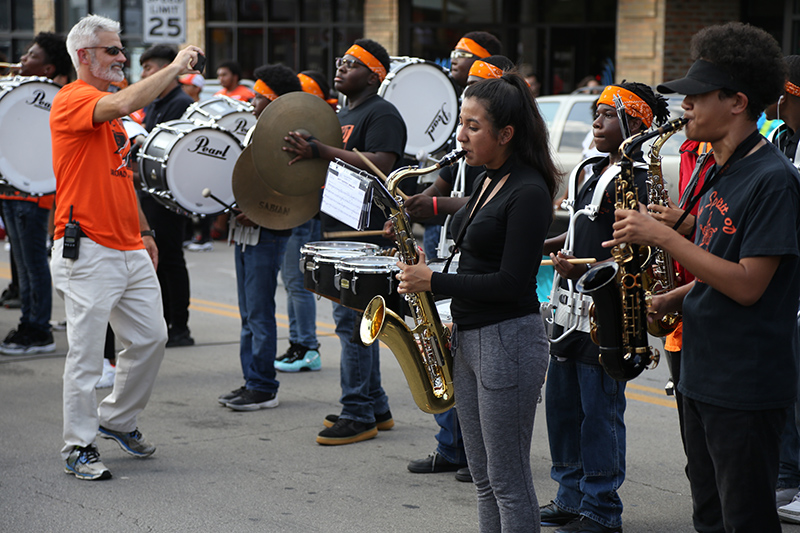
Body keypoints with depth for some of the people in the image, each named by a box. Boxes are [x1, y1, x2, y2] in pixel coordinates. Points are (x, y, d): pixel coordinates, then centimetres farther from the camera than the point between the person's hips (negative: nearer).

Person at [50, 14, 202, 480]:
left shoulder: (109, 108, 18)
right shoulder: (72, 100, -10)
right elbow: (122, 105, -31)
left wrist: (144, 232, 22)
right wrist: (176, 67, -24)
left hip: (130, 250, 9)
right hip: (88, 251, -9)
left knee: (151, 338, 11)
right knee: (87, 352, -4)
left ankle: (117, 420, 28)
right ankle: (79, 449, 5)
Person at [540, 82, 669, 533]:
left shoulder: (637, 179, -13)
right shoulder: (591, 171, 15)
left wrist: (584, 269, -30)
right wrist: (546, 246, 12)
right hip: (573, 306, 9)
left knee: (599, 409, -3)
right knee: (561, 403, 14)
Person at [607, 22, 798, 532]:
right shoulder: (718, 173, 12)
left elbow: (747, 285, -22)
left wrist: (663, 236, -21)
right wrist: (673, 299, 4)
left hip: (748, 388, -9)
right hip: (703, 375, 9)